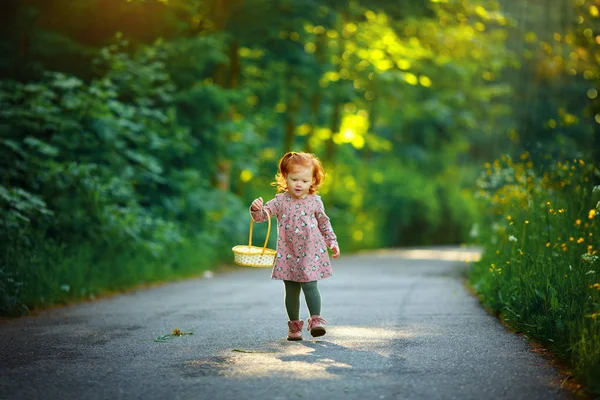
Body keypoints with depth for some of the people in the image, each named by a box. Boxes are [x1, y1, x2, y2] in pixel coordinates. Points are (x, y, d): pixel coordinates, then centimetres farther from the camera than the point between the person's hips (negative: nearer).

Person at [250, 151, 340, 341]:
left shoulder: (315, 201, 1)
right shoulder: (280, 201, -3)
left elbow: (324, 223, 14)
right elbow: (261, 215, -8)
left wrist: (332, 242, 11)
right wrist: (256, 208, -30)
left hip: (311, 253, -1)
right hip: (288, 254, 1)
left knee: (310, 286, -12)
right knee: (291, 291, 7)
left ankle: (316, 320, -5)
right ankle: (294, 325, 16)